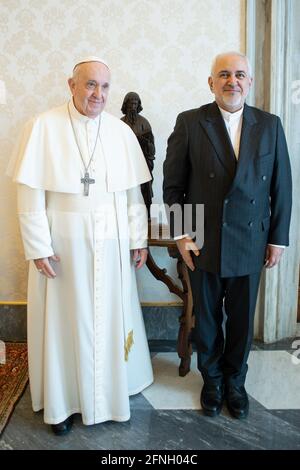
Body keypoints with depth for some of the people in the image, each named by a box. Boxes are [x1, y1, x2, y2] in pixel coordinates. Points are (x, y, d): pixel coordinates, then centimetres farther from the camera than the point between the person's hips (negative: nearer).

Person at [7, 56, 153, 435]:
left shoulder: (121, 131, 3)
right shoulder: (44, 127, -6)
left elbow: (133, 192, 5)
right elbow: (30, 193, -8)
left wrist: (138, 240, 5)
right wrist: (39, 248, -10)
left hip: (111, 244, 3)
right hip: (63, 243, -2)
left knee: (110, 316, 13)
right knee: (65, 319, 10)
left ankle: (110, 392, 35)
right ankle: (63, 402, 30)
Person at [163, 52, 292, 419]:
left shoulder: (270, 126, 2)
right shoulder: (189, 123, -3)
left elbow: (281, 186, 4)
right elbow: (172, 185, -3)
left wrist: (278, 238, 2)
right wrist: (181, 234, -7)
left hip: (250, 244, 2)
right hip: (204, 243, -1)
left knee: (242, 318, 15)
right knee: (207, 317, 14)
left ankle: (235, 381, 39)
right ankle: (212, 380, 38)